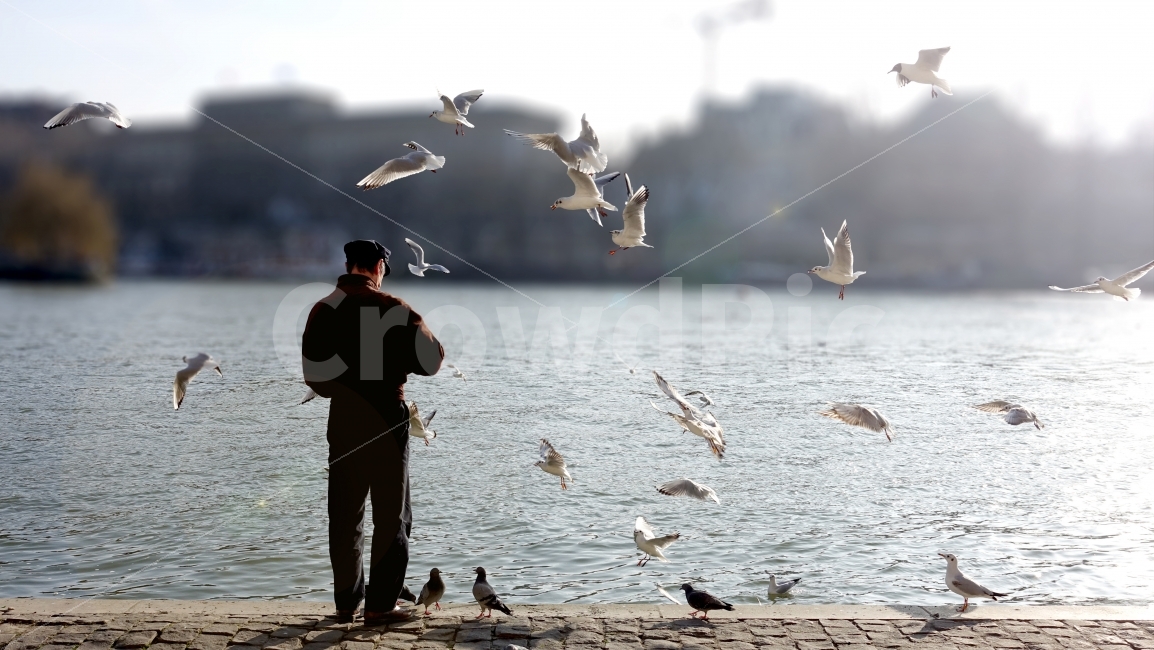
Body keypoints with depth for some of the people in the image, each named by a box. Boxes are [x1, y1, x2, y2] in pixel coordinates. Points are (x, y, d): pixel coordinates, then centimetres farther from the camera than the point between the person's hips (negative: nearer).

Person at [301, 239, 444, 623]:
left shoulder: (322, 310, 2)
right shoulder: (393, 308, -12)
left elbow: (313, 375, 7)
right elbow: (431, 359, -8)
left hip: (342, 419, 4)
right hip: (386, 419, -4)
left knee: (344, 515, 14)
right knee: (391, 515, 6)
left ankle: (346, 602, 19)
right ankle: (380, 604, 5)